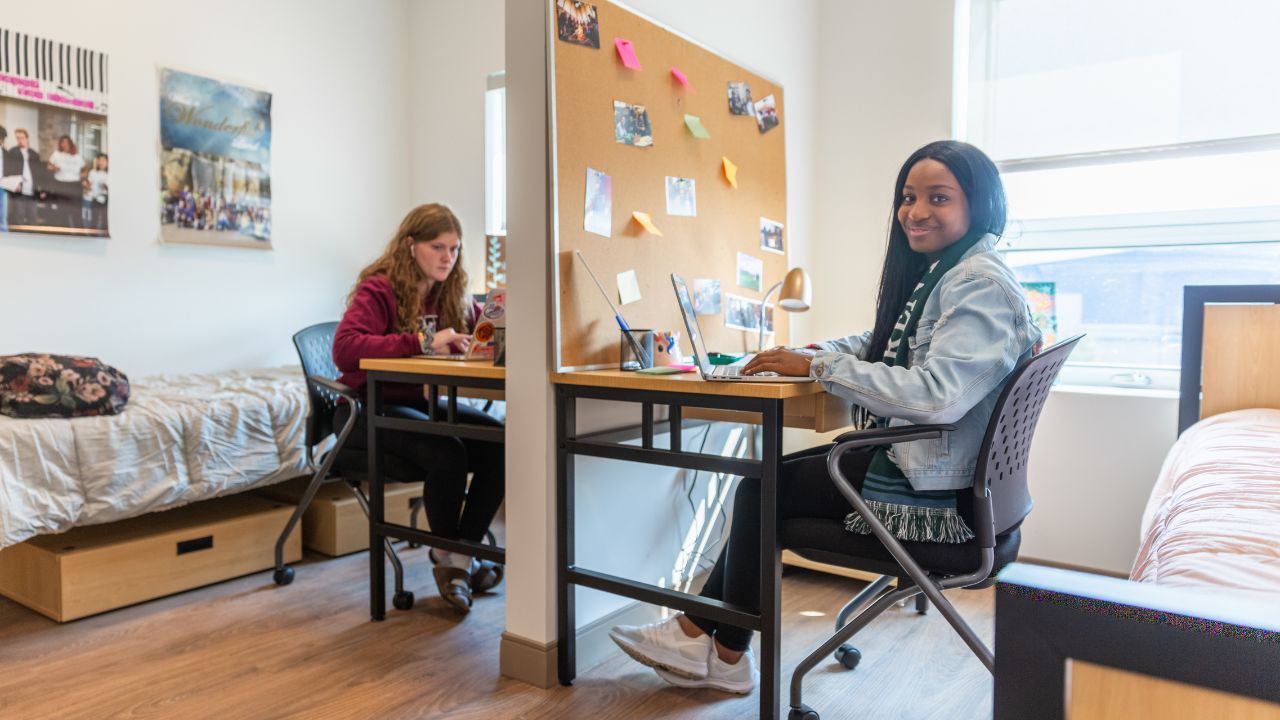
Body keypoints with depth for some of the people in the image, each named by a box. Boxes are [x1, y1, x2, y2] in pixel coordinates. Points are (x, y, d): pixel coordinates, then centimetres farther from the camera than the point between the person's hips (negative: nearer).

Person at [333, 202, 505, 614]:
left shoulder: (452, 296, 7)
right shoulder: (378, 289, -14)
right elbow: (344, 348, -28)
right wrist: (421, 343, -35)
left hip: (419, 403, 6)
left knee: (499, 442, -20)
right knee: (447, 453, -32)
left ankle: (463, 556, -9)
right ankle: (445, 558, -7)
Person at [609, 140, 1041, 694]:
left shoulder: (981, 284, -19)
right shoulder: (938, 272, 13)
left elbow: (935, 394, -30)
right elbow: (886, 345, 20)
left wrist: (818, 367, -26)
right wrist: (816, 352, 2)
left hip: (933, 490, -9)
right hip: (906, 457, 9)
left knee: (762, 491, -3)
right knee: (765, 479, 7)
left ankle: (725, 654, 17)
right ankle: (699, 634, 14)